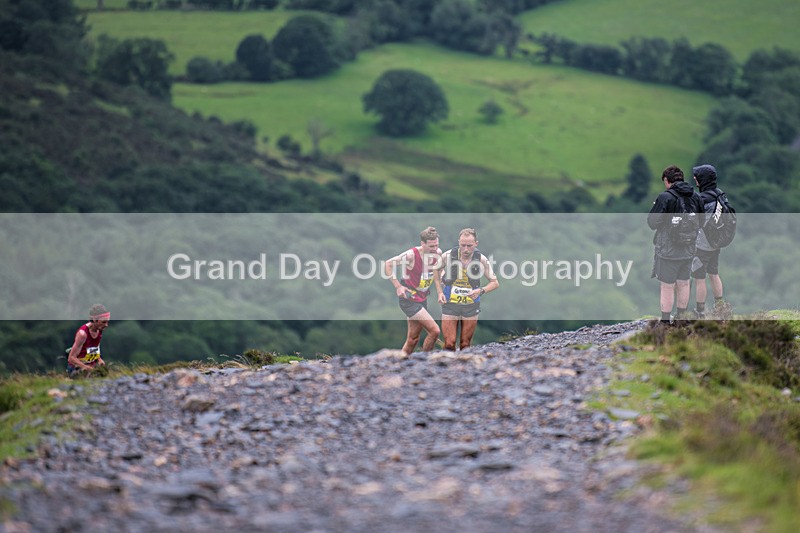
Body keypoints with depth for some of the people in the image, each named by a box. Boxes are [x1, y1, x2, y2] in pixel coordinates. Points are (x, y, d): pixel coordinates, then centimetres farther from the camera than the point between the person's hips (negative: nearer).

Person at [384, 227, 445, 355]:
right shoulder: (412, 254, -22)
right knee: (434, 330, -14)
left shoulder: (438, 253, -2)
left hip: (422, 299, 8)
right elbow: (388, 264, -15)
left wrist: (439, 292, 7)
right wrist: (398, 286, -19)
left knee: (413, 338, 12)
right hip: (409, 299, -7)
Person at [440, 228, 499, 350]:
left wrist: (481, 291, -16)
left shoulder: (481, 260, -8)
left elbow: (495, 283, 1)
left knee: (465, 345, 6)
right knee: (449, 344, -7)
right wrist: (440, 283, -4)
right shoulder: (448, 256, -10)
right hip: (450, 305, -1)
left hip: (471, 307, 1)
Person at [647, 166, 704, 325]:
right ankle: (682, 317, 28)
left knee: (667, 286, 2)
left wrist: (654, 207, 5)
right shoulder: (696, 197, 2)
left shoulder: (665, 197, -16)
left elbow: (652, 223, -13)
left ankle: (665, 321, 7)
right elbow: (700, 222, 12)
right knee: (684, 283, 18)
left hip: (668, 251, -5)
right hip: (688, 250, 5)